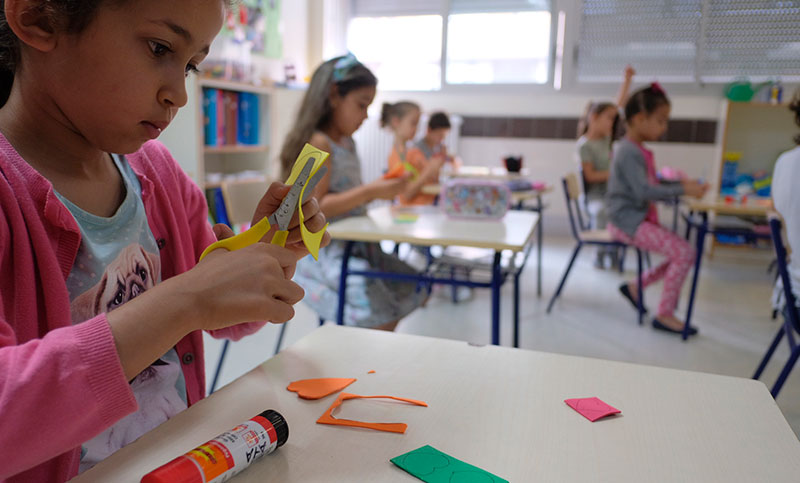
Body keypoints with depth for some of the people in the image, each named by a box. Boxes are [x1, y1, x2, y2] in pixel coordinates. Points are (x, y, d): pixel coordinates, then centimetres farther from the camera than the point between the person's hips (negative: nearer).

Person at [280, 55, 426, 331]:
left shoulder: (348, 142, 15)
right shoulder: (318, 142, -14)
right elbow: (314, 207, -20)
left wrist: (383, 189, 3)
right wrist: (369, 191, -22)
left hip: (354, 244, 10)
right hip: (321, 249, -9)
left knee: (410, 287, 9)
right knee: (380, 312, -21)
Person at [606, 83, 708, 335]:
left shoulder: (640, 151, 14)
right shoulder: (629, 152, -17)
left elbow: (652, 186, 21)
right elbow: (643, 191, -25)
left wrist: (680, 184, 8)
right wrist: (682, 190, -22)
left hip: (640, 217, 10)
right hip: (627, 220, -10)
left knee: (682, 253, 9)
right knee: (684, 251, -17)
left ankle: (635, 286, 19)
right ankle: (665, 314, -7)